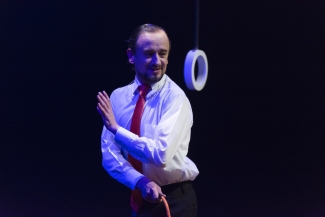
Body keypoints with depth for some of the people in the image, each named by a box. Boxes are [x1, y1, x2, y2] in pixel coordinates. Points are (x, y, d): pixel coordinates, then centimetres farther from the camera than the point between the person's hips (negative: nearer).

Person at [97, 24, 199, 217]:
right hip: (140, 199, 4)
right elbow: (109, 154, -5)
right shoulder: (118, 97, -1)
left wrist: (116, 129, -23)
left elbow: (161, 153, -26)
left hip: (175, 201, -4)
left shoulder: (175, 98, -16)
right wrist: (140, 181, -21)